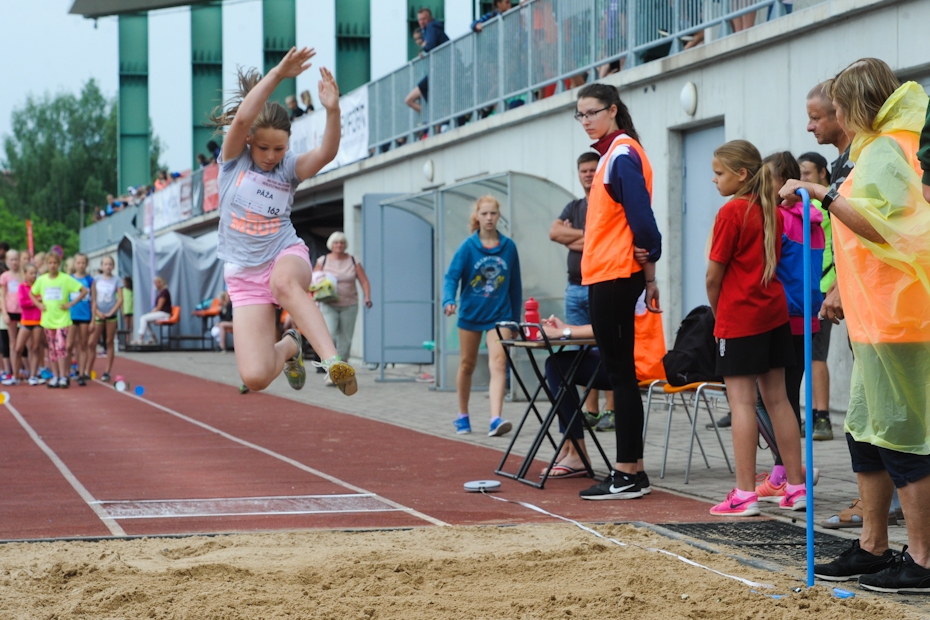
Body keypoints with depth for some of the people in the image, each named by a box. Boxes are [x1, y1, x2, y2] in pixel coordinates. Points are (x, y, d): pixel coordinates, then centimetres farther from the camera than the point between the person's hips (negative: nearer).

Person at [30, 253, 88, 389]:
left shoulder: (66, 279, -5)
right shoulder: (41, 280, 5)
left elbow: (84, 291, -5)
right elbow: (31, 293, 21)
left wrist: (71, 304, -8)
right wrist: (38, 304, 5)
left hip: (62, 319, -4)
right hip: (47, 319, 4)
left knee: (61, 348, -12)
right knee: (52, 349, 7)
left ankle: (63, 377, -10)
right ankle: (55, 376, 13)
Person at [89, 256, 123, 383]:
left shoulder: (116, 280, 2)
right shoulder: (96, 280, 5)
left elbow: (120, 299, -3)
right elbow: (93, 299, 4)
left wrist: (110, 312, -11)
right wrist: (96, 312, -8)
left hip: (111, 315, -1)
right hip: (98, 315, 1)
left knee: (110, 342, 4)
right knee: (91, 343, -4)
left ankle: (107, 371, 10)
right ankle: (87, 372, 2)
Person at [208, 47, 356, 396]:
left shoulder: (289, 168, 0)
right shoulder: (234, 160, -1)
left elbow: (326, 153, -20)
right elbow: (242, 117, -20)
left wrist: (332, 110, -37)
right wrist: (278, 74, -28)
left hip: (286, 255, -1)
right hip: (244, 274, 1)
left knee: (283, 282, -43)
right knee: (254, 378, -13)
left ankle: (333, 361, -49)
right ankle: (289, 348, 23)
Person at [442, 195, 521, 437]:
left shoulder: (508, 246, -2)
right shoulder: (468, 247, -7)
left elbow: (515, 284, 6)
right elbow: (451, 276, -12)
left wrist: (515, 318, 9)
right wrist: (449, 301, -31)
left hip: (499, 315, 0)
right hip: (471, 313, 0)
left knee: (498, 364, -16)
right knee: (467, 365, 13)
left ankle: (496, 420, -26)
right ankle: (462, 417, 29)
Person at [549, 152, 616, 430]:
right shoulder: (574, 207, 19)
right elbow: (554, 232, 4)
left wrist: (573, 237, -3)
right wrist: (589, 234, -5)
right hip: (575, 288, 7)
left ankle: (611, 410, -8)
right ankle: (590, 410, 8)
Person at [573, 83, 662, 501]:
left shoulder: (622, 154, -12)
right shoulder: (612, 153, 18)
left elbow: (641, 218, -18)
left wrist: (649, 275, -14)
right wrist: (647, 275, 14)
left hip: (614, 278, -10)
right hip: (605, 277, 10)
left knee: (620, 372, -7)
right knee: (619, 372, 11)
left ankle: (627, 475, -3)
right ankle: (630, 470, 15)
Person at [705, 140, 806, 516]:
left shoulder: (731, 212, -12)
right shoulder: (772, 211, 10)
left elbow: (714, 275, -11)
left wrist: (717, 311, 7)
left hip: (739, 317, -8)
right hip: (774, 312, 8)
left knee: (741, 401, -5)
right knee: (777, 399, 11)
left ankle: (745, 494, -6)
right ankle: (796, 487, 13)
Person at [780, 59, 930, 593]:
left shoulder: (883, 152, -12)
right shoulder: (883, 148, 20)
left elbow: (883, 227, -26)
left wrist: (824, 195, -28)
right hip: (878, 316, 10)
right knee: (866, 430, 14)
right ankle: (873, 547, 20)